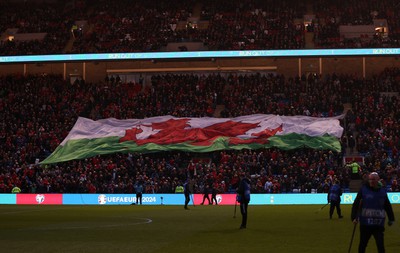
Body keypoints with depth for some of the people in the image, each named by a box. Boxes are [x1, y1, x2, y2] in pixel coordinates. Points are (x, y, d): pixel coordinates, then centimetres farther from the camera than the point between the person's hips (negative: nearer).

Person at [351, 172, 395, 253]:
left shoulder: (382, 191, 6)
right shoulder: (363, 189, -2)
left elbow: (388, 206, 16)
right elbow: (356, 204, -4)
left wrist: (391, 218, 16)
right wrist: (354, 217, -13)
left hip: (379, 223, 1)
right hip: (365, 223, -1)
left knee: (380, 245, -3)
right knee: (363, 244, 11)